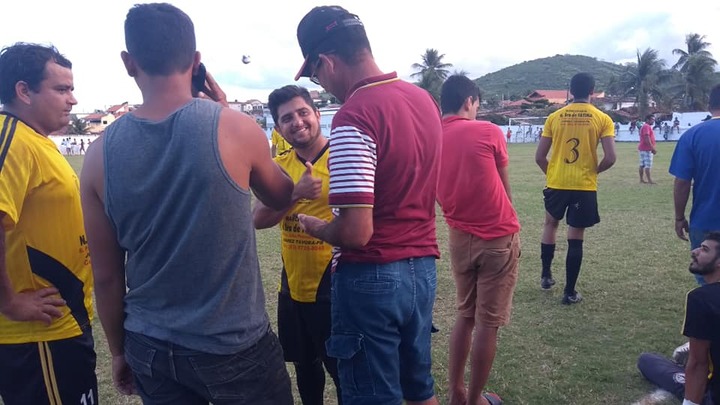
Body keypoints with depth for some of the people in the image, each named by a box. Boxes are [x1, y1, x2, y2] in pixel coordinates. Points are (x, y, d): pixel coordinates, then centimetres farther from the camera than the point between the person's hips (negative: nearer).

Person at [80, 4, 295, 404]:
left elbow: (106, 276, 0)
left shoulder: (101, 154, -6)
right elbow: (281, 198, 6)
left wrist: (120, 351, 16)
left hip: (150, 350, 3)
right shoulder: (234, 127, -15)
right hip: (234, 345, -3)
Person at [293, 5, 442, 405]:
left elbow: (355, 232, -24)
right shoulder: (424, 98, 5)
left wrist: (313, 226, -4)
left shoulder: (354, 116, -20)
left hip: (373, 276, -8)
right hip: (422, 266, 8)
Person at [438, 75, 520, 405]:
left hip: (459, 238, 5)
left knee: (465, 315, 18)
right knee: (488, 323, 6)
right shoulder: (488, 132, -9)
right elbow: (505, 188, 3)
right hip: (498, 238, -4)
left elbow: (440, 194, 8)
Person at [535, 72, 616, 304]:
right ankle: (570, 292, 12)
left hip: (556, 184, 2)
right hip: (584, 187, -2)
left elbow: (539, 157, 0)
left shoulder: (555, 117, 1)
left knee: (551, 224, 26)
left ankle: (546, 275, 29)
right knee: (575, 238, 6)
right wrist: (595, 171, 9)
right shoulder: (602, 119, -3)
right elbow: (610, 158, -11)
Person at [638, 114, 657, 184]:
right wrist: (653, 148, -22)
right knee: (648, 165, -10)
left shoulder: (647, 127, 21)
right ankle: (649, 180, -11)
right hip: (646, 149, -11)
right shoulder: (646, 126, -13)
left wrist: (652, 148, 23)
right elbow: (647, 138, -22)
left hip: (643, 149, 11)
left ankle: (641, 179, 12)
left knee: (642, 165, 9)